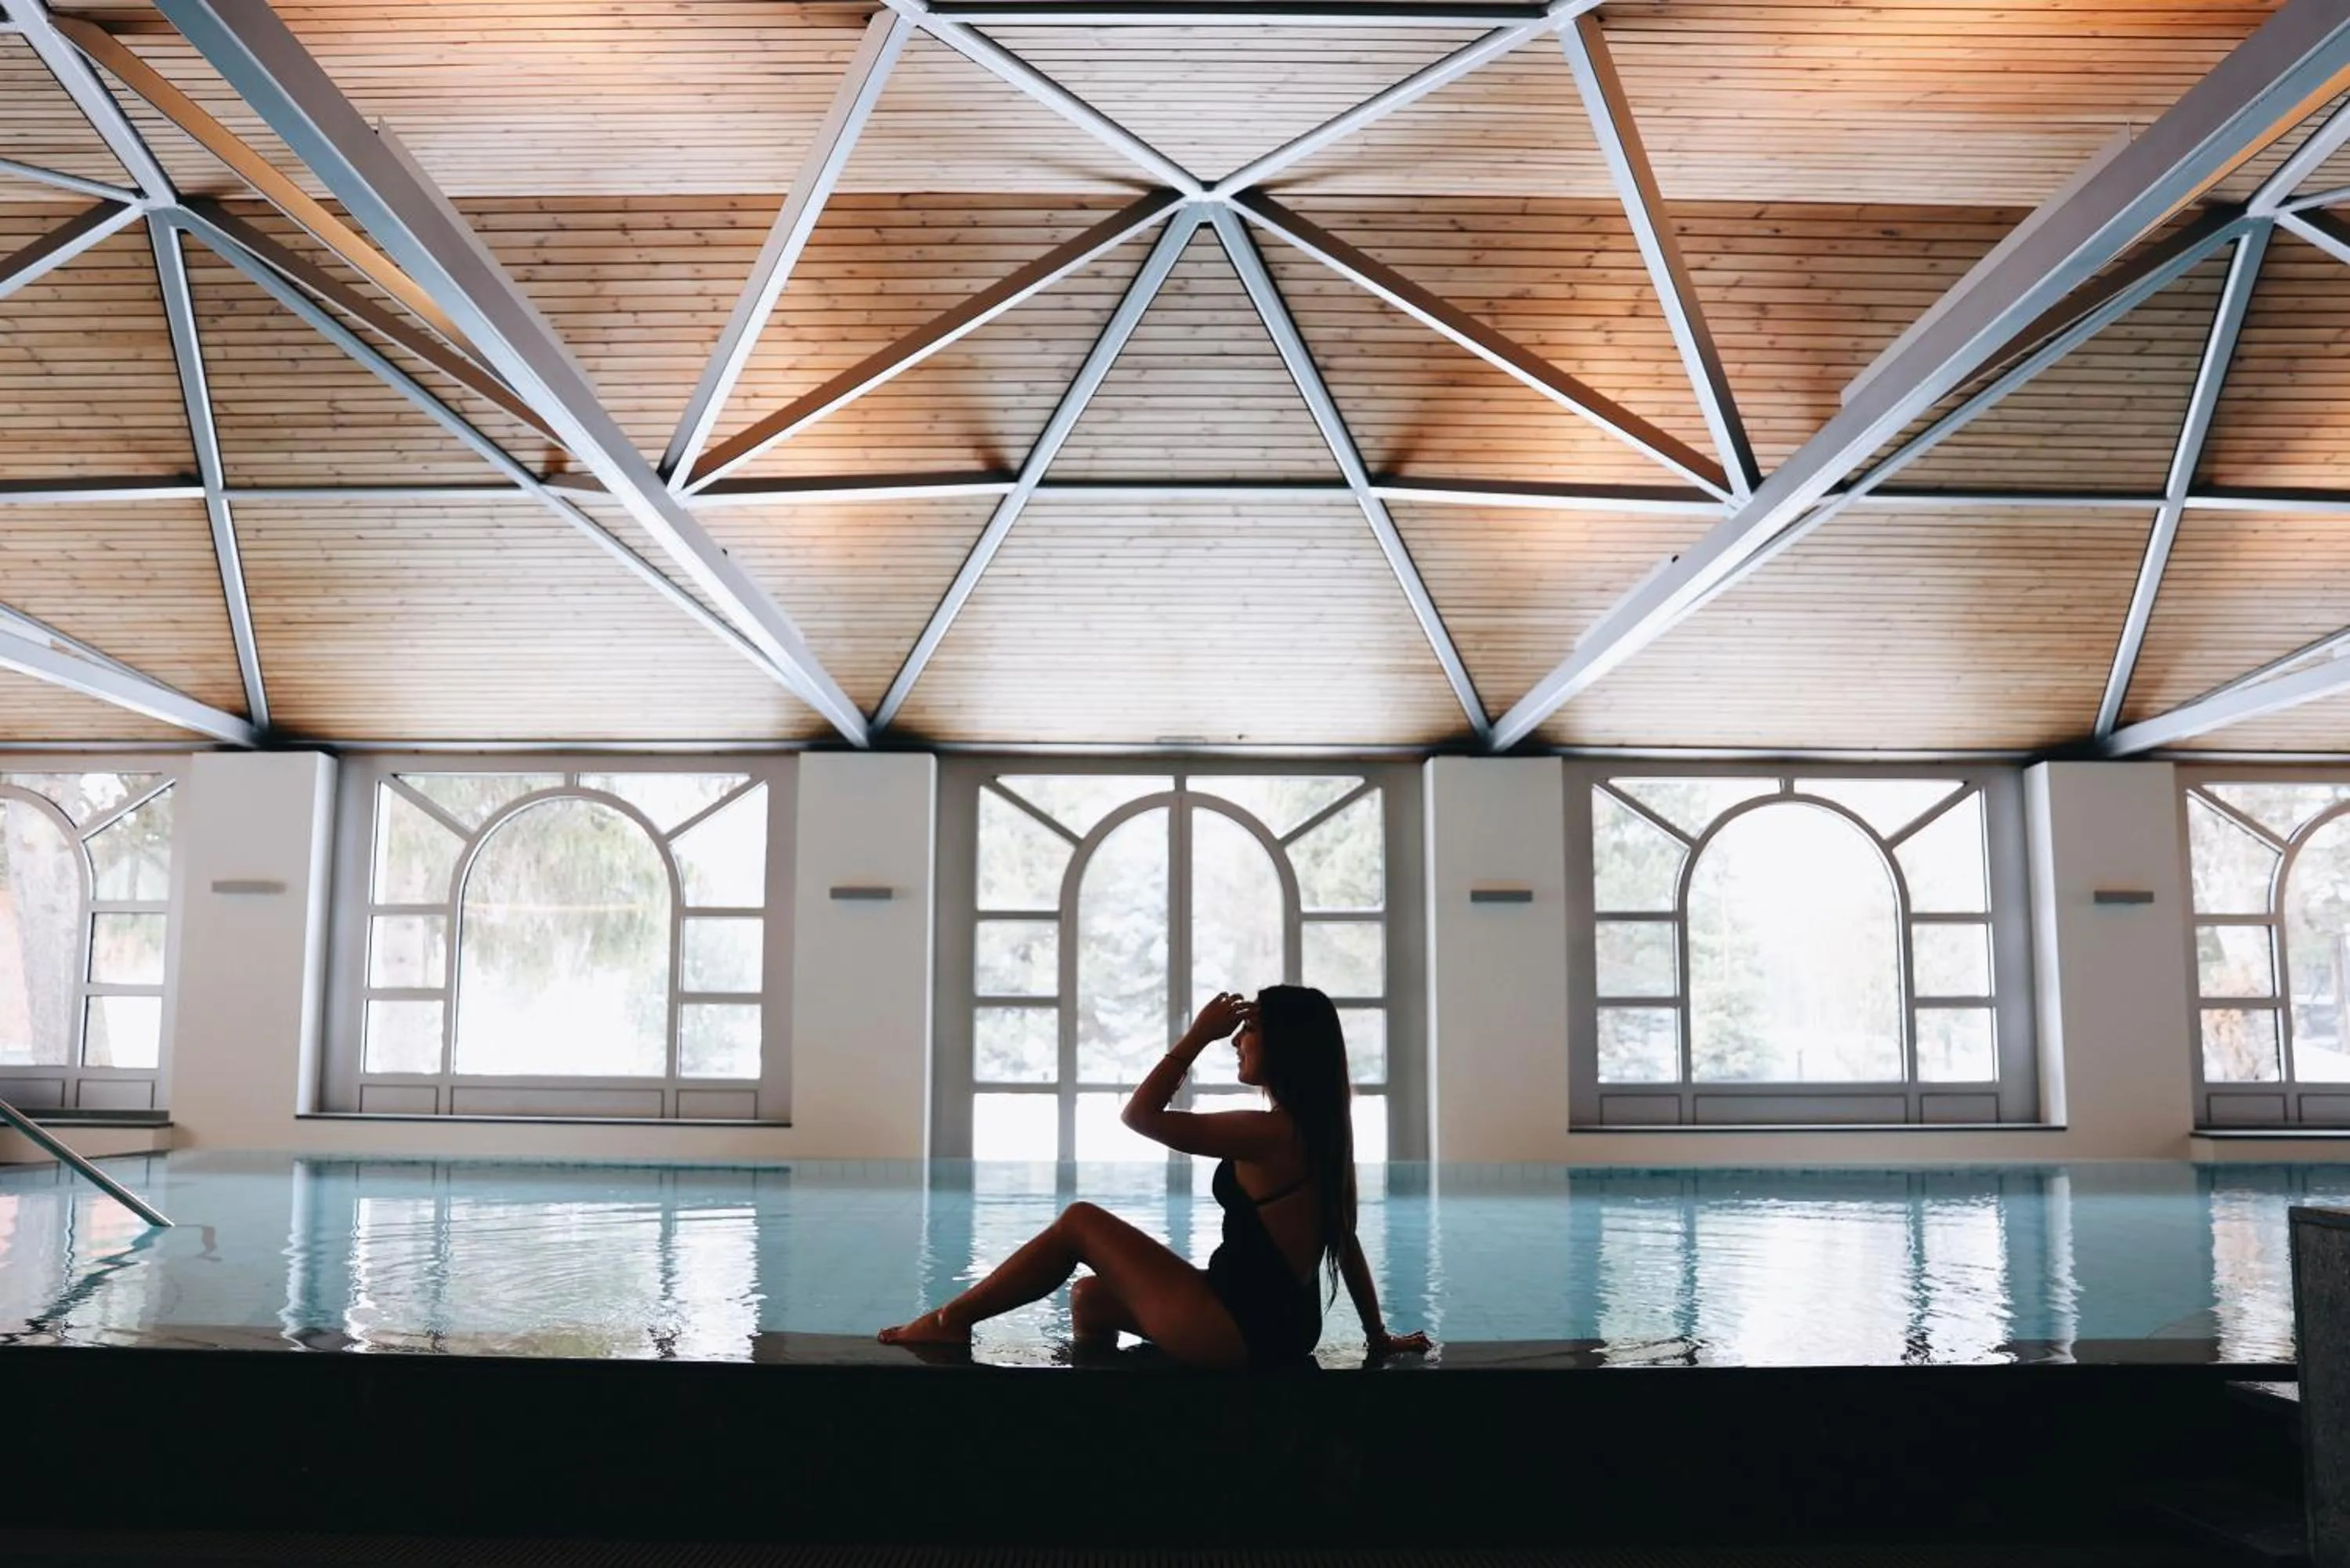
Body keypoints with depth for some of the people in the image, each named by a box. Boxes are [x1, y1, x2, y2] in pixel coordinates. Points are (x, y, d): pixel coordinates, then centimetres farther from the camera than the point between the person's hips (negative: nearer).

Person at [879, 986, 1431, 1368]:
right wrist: (1379, 1337, 21)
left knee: (1079, 1223, 1)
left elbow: (1141, 1116, -17)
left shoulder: (1272, 1132, -20)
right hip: (1276, 1324, 9)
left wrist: (1198, 1035, -10)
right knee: (1090, 1297, 19)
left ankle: (949, 1321, 10)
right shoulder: (1319, 1129, 7)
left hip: (1236, 1330, -9)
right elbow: (1347, 1243, 13)